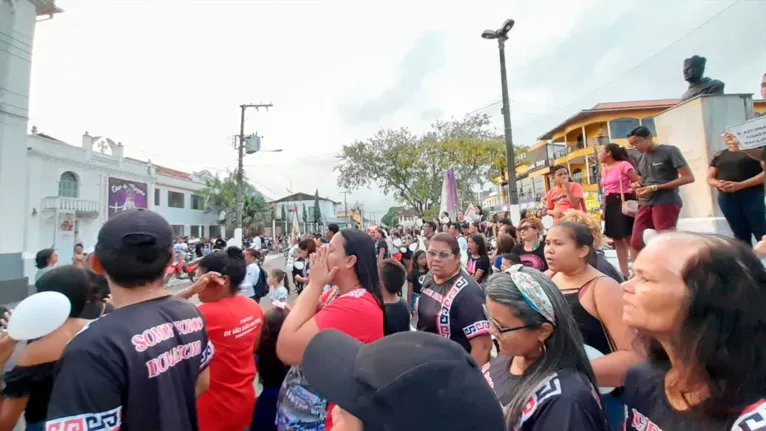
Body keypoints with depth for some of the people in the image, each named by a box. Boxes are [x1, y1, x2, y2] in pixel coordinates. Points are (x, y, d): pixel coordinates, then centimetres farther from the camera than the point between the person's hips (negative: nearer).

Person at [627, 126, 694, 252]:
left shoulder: (669, 151, -2)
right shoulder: (640, 159, 16)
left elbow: (688, 177, -7)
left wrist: (655, 188, -16)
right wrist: (636, 186, 1)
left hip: (666, 202, -6)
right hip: (645, 204, 6)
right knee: (636, 243, 1)